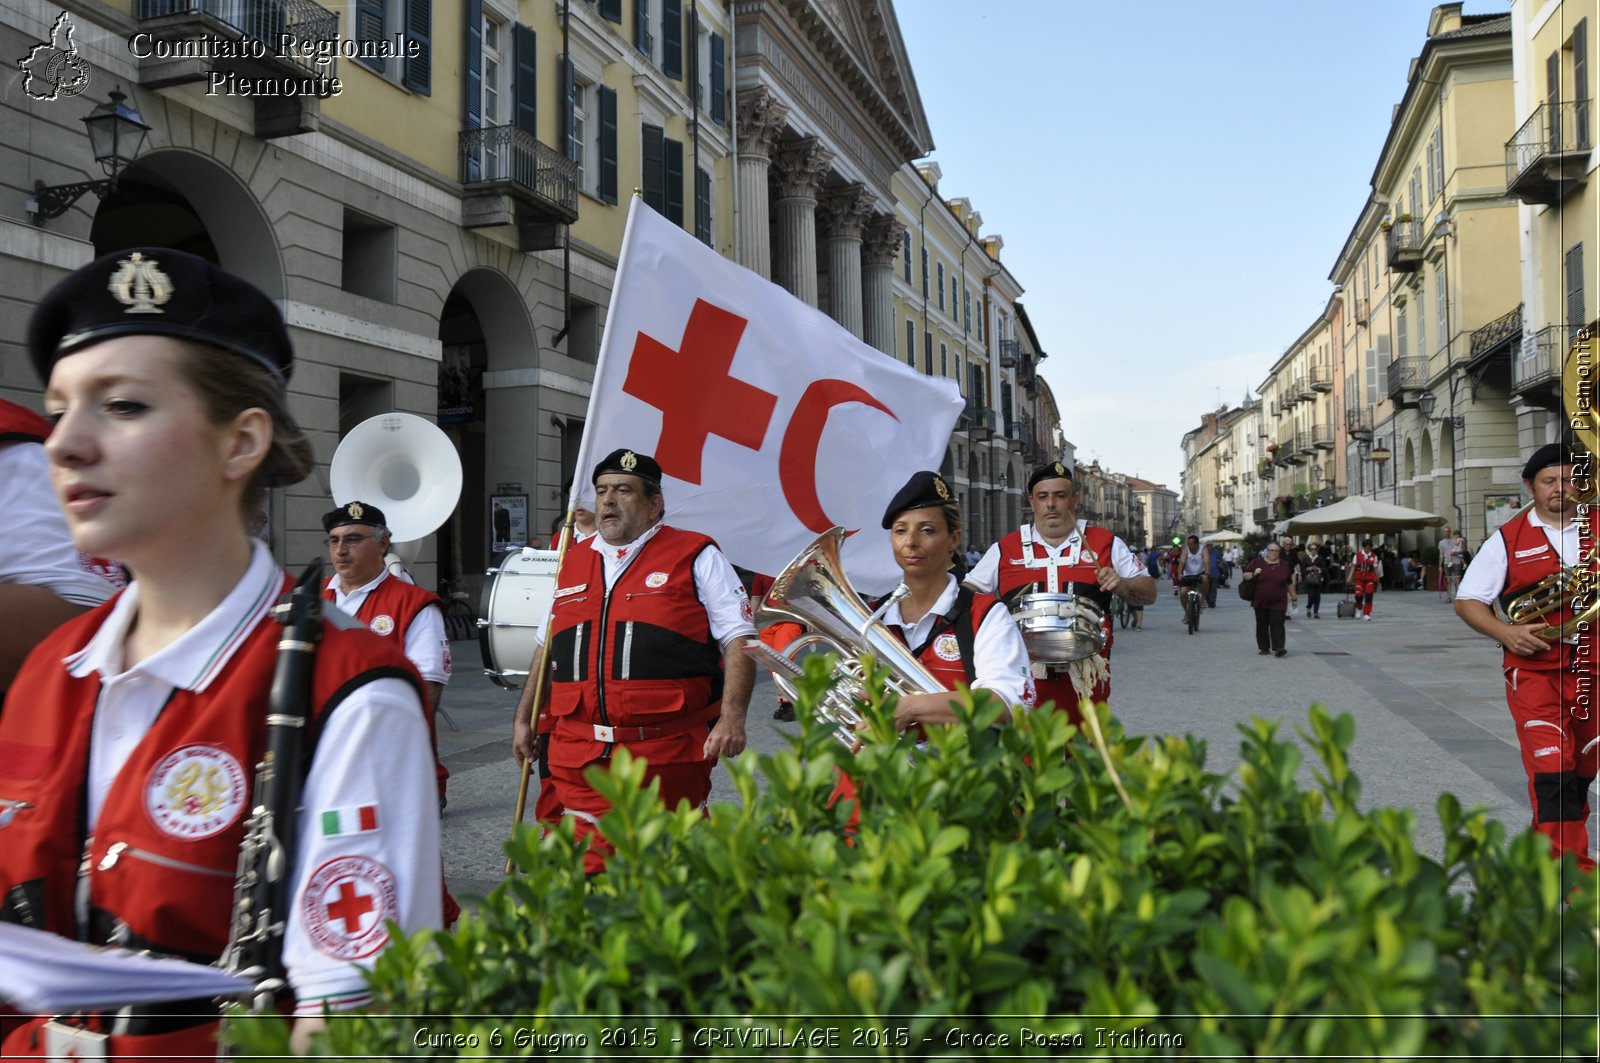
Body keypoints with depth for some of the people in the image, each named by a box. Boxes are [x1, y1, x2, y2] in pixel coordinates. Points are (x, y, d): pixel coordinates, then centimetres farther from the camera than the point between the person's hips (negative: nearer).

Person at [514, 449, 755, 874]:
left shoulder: (696, 558, 1)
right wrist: (524, 719, 23)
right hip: (579, 759, 4)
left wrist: (732, 716, -17)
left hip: (668, 756, -4)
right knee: (588, 869, 4)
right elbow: (549, 649, 25)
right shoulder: (572, 563, 16)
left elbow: (738, 643, -5)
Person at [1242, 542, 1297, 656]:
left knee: (1277, 623, -11)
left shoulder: (1285, 565, 7)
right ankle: (1264, 648, 16)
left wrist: (1294, 597, 15)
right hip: (1260, 601, 1)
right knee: (1262, 625, 7)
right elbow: (1245, 576, 6)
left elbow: (1289, 583, 14)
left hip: (1278, 602, -1)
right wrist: (1254, 574, -14)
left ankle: (1278, 648, -16)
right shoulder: (1257, 562, 3)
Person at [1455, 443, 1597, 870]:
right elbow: (1467, 601, 2)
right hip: (1535, 670, -3)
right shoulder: (1507, 539, 1)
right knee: (1552, 769, -11)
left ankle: (1548, 841, 35)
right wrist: (1506, 633, -15)